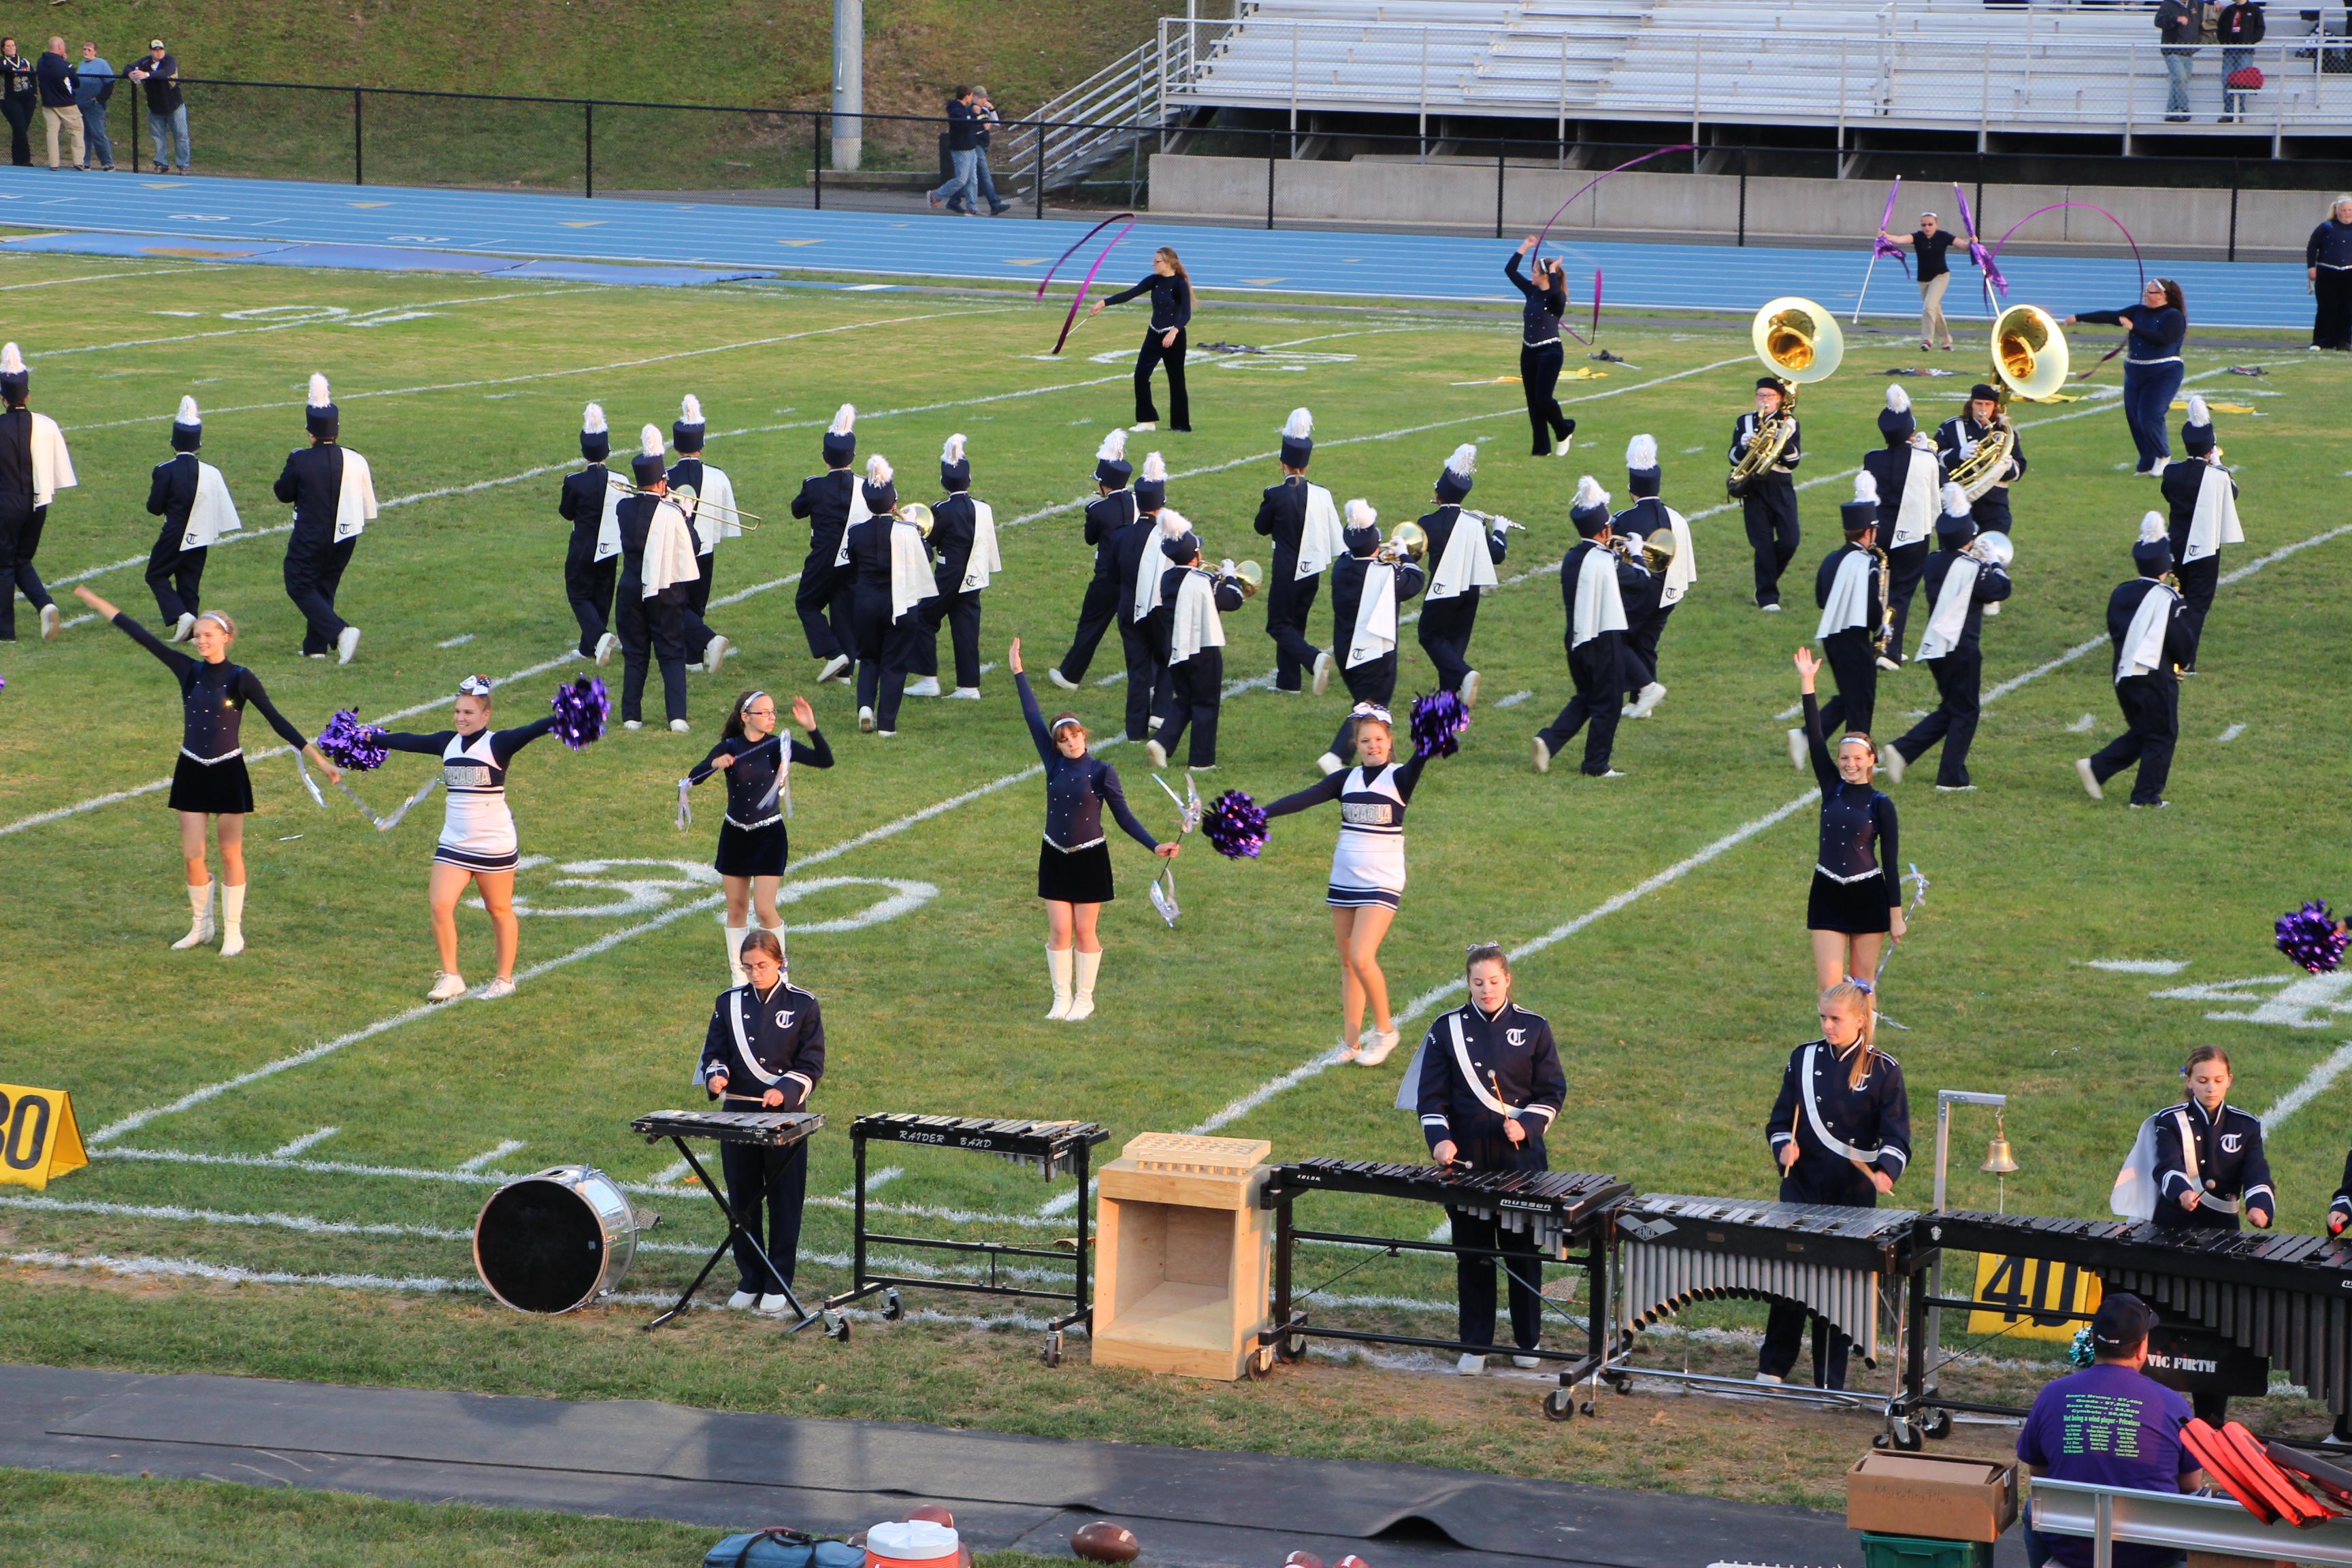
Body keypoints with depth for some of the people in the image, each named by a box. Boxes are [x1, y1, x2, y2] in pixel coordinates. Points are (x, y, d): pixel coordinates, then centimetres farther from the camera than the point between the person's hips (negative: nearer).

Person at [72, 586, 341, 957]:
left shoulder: (241, 679, -9)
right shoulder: (188, 670, 0)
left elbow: (277, 721, -10)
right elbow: (141, 636, 1)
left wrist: (320, 759, -14)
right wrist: (94, 600, 4)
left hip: (228, 773, -3)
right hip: (191, 772, 3)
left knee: (230, 854, 4)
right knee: (192, 856, 4)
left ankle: (233, 932, 14)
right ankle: (201, 927, 22)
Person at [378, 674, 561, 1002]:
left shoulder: (497, 744, -11)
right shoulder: (447, 743, 6)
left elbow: (530, 732, -27)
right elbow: (409, 741, 19)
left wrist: (559, 719, -44)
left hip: (494, 846, -5)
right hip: (454, 843, 5)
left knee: (500, 911, 7)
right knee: (440, 905, -7)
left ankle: (505, 980, 20)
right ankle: (450, 977, 3)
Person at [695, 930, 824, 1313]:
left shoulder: (802, 1005, -2)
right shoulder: (729, 1003, 6)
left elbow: (811, 1064, -3)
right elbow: (714, 1052, 10)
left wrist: (785, 1091, -19)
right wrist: (716, 1075, -11)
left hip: (785, 1115, -3)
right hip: (738, 1113, 3)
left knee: (784, 1203, 1)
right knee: (742, 1202, 7)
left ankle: (778, 1285, 9)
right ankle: (749, 1281, 17)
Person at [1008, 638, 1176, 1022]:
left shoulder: (1101, 772, -8)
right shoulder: (1054, 763, 0)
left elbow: (1124, 816, -5)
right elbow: (1034, 719, 3)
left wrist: (1154, 846, -14)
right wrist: (1018, 674, 4)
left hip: (1090, 858, -3)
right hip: (1055, 857, 3)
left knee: (1085, 931, 4)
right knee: (1059, 930, 2)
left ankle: (1084, 999, 15)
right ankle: (1062, 998, 12)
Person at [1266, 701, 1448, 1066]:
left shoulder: (1398, 778, -5)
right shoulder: (1347, 779, 6)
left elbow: (1417, 764, -26)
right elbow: (1305, 798, -2)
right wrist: (1260, 814, -12)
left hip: (1382, 882, -5)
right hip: (1344, 881, 5)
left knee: (1362, 958, -16)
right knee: (1347, 963, 8)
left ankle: (1384, 1029, 3)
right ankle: (1351, 1044, 15)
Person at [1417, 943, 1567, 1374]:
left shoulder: (1533, 1028, 1)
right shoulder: (1447, 1030, 2)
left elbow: (1552, 1092, 3)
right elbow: (1431, 1096, 2)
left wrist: (1526, 1125, -14)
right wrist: (1440, 1139, -14)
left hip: (1521, 1158, -1)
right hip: (1466, 1160, 1)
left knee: (1523, 1253, 7)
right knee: (1472, 1256, 7)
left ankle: (1528, 1341, 21)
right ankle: (1474, 1346, 15)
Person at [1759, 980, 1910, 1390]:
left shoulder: (1883, 1070, -3)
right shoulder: (1805, 1058, 5)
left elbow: (1896, 1136, -4)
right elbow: (1780, 1120, 10)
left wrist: (1886, 1171, -24)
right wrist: (1784, 1146, -11)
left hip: (1853, 1192, -2)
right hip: (1802, 1185, 2)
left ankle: (1830, 1380, 11)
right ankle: (1773, 1366, 17)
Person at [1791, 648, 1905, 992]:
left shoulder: (1880, 805, -3)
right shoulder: (1832, 788, 4)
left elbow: (1891, 861, -2)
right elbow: (1814, 736, 0)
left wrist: (1896, 915, -4)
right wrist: (1806, 682, -5)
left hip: (1868, 898, -2)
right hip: (1827, 896, 2)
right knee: (1830, 987, -5)